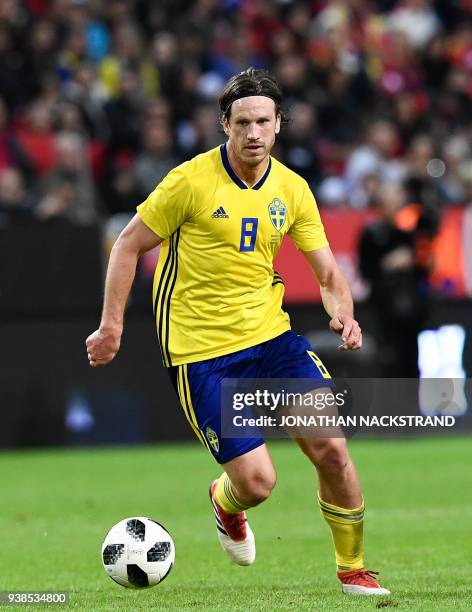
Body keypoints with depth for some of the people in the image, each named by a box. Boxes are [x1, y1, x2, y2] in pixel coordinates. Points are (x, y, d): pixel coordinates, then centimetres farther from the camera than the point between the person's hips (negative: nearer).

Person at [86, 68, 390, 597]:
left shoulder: (291, 189, 3)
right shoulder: (191, 181, -11)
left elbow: (327, 273, 5)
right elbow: (129, 245, -2)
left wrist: (342, 314, -16)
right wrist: (111, 325, -5)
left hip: (270, 335, 4)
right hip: (200, 351, -4)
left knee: (332, 450, -9)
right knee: (257, 481, -10)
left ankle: (353, 570, 12)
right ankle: (225, 504, 29)